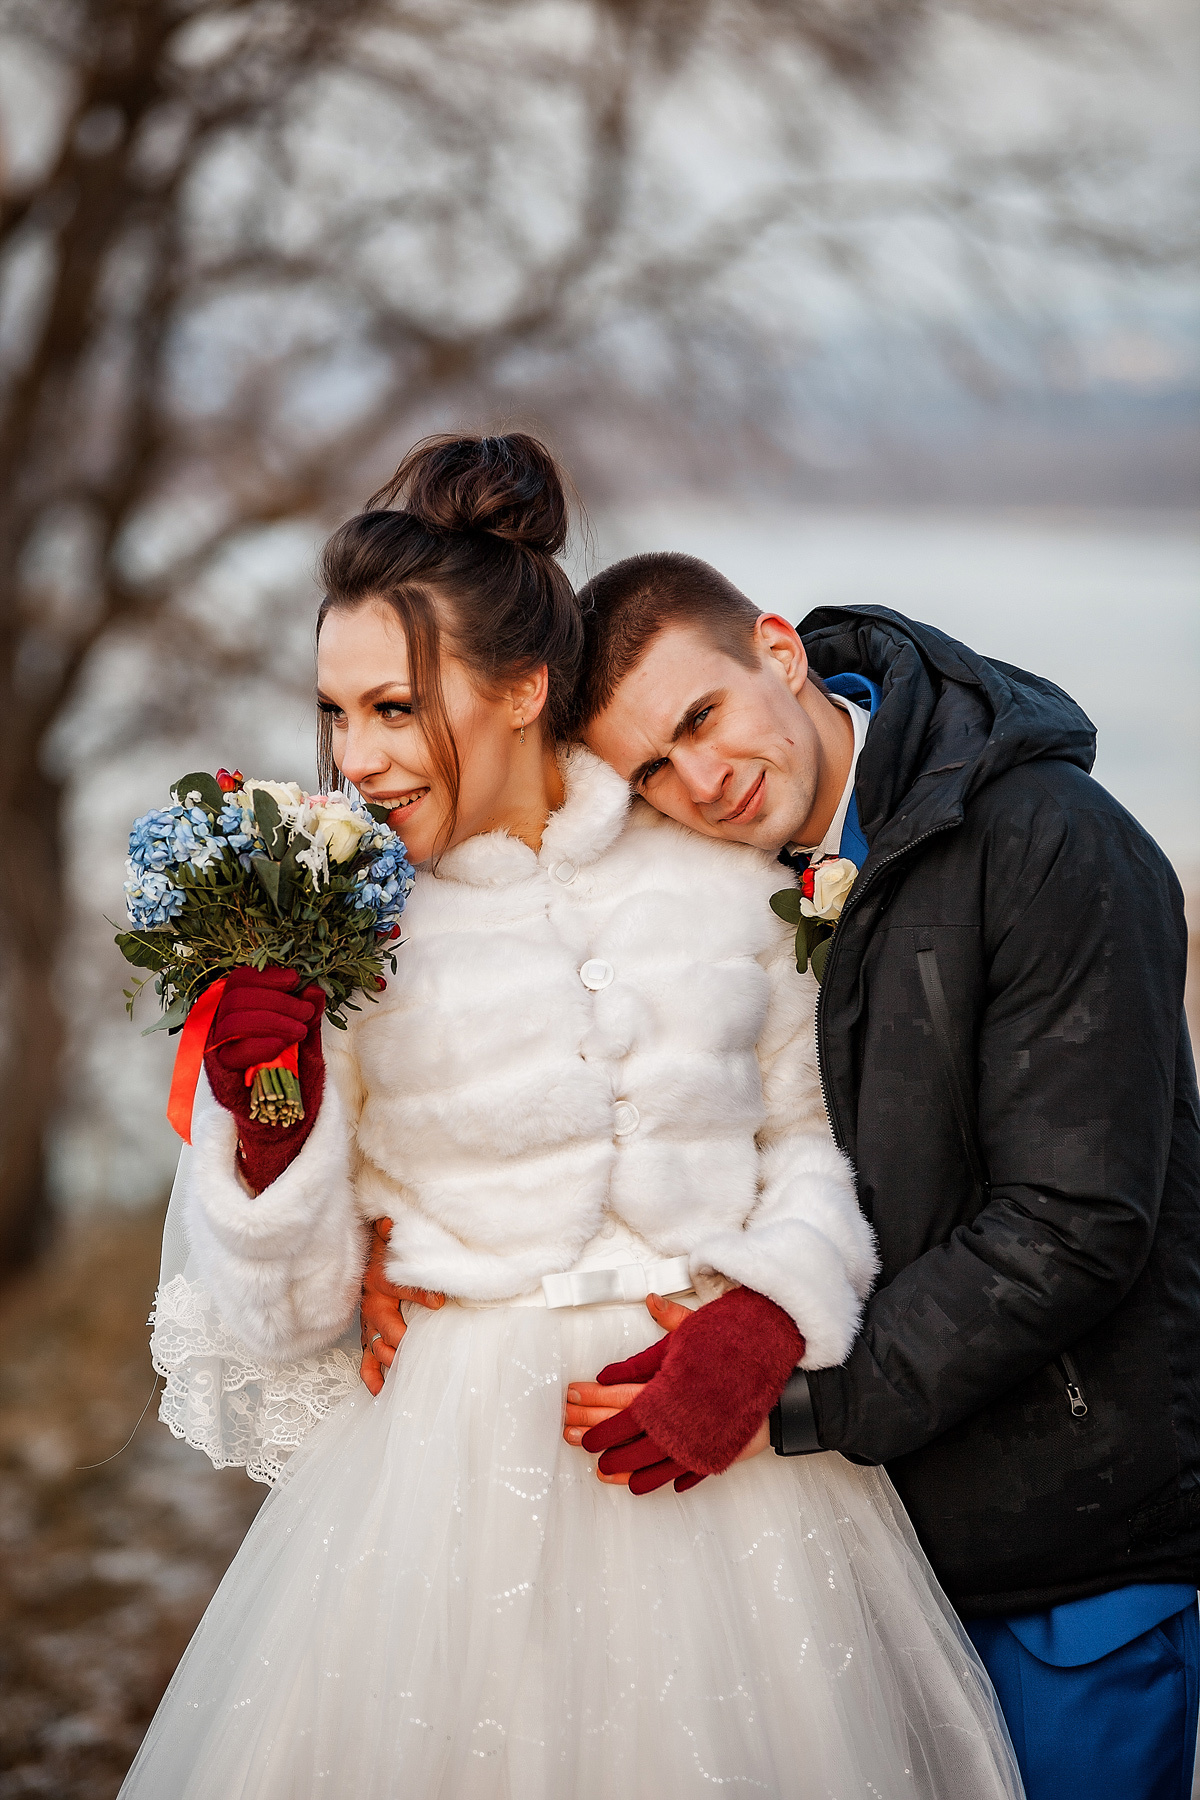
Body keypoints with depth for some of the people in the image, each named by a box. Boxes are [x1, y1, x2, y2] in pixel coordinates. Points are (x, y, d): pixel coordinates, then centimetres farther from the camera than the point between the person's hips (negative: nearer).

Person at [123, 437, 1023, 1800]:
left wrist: (761, 1328, -8)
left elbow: (814, 1132, 9)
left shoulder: (725, 868, 0)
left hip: (724, 1441, 1)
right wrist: (270, 1115, -20)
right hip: (463, 1463, -1)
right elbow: (289, 1318, -3)